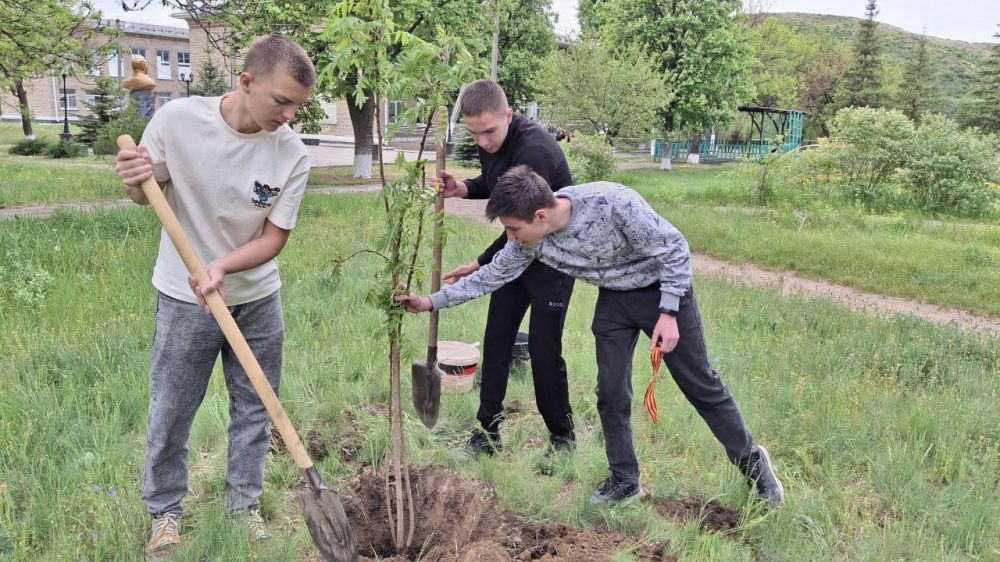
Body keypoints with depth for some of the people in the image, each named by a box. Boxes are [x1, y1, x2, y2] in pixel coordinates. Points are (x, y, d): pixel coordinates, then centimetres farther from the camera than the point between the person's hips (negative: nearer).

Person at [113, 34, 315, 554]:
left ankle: (244, 505, 32)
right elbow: (149, 195, -2)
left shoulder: (293, 155, -17)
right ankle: (165, 510, 33)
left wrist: (221, 267, -28)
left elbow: (274, 237, -11)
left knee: (253, 410, 13)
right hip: (184, 300, -1)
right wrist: (135, 182, -25)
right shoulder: (177, 120, -18)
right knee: (170, 414, 11)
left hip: (256, 300, 1)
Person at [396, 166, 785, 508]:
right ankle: (624, 480, 22)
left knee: (700, 385, 4)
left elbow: (674, 248, -24)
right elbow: (491, 276, -3)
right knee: (611, 393, 3)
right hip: (614, 298, 5)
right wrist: (431, 302, -3)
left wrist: (669, 313, -24)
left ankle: (751, 461, 25)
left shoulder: (611, 203, -36)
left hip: (661, 287, -4)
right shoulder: (528, 242, -18)